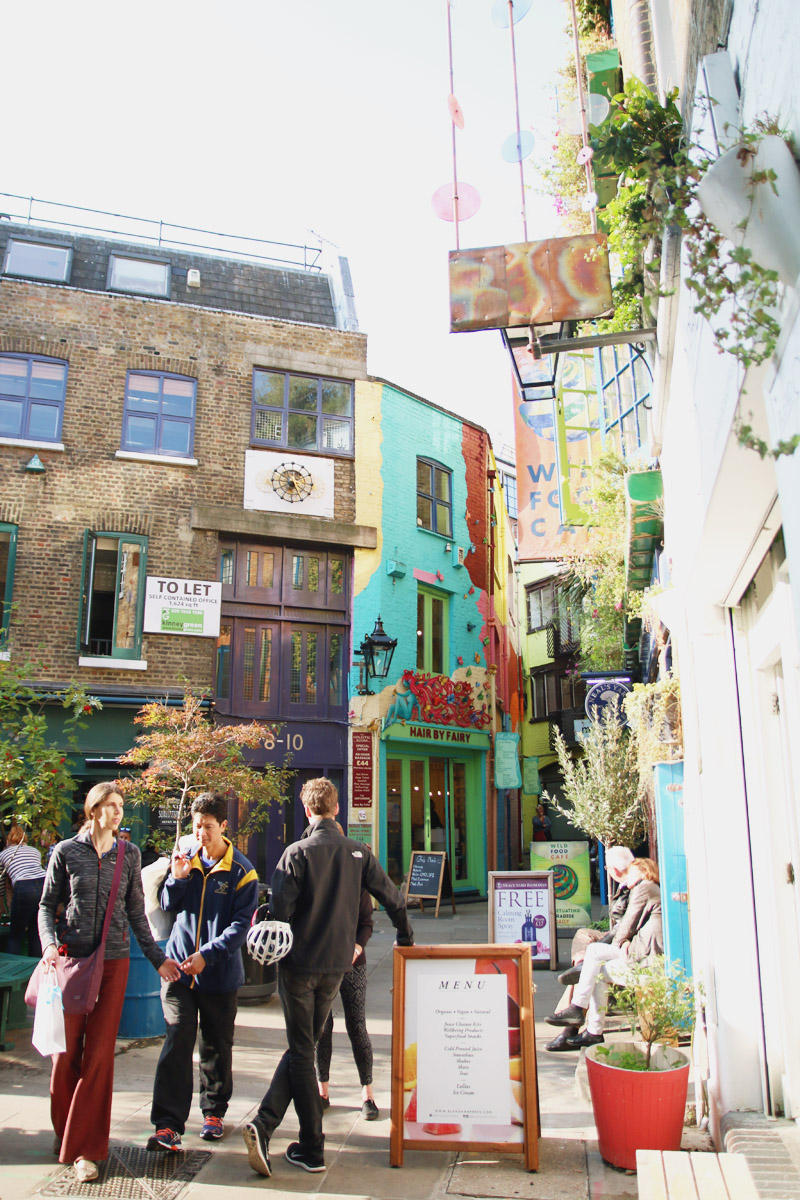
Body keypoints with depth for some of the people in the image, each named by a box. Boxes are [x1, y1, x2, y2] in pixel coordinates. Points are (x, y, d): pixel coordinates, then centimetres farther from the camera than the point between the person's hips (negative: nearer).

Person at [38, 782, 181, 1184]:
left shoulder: (129, 855, 5)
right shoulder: (66, 852, 0)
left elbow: (136, 913, 9)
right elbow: (47, 905, 5)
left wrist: (157, 958, 8)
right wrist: (49, 944, -12)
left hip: (114, 962, 1)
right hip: (72, 960, -1)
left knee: (99, 1053, 0)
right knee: (66, 1050, 6)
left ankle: (85, 1148, 10)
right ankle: (65, 1130, 30)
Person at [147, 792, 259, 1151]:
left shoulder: (241, 871, -8)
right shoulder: (184, 855, 2)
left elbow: (240, 925, -11)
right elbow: (168, 906, 6)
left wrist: (207, 954, -22)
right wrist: (177, 878, -13)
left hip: (220, 973, -1)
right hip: (179, 966, 1)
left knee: (217, 1047, 12)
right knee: (176, 1043, -6)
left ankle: (214, 1112, 31)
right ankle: (168, 1125, -2)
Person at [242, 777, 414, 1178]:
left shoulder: (297, 853, -12)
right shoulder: (359, 853, -1)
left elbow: (280, 908, -17)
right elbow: (392, 898, 2)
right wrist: (405, 939, 17)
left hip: (299, 964, -3)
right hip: (337, 965, 3)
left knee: (301, 1052, 7)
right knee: (303, 1047, 18)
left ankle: (312, 1150, 11)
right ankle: (264, 1124, 13)